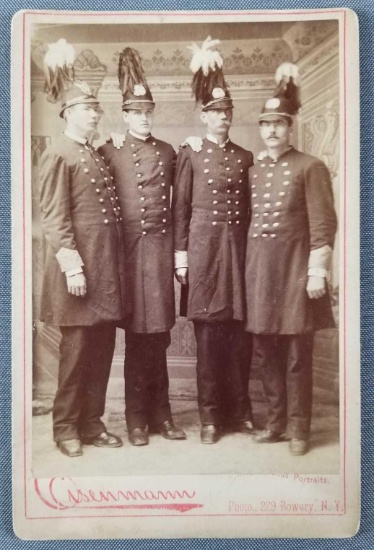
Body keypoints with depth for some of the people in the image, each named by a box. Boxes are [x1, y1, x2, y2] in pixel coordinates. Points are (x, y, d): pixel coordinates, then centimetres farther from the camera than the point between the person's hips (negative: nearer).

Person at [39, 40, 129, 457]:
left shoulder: (96, 155, 18)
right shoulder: (57, 155, -7)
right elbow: (54, 218, -13)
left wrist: (112, 267, 16)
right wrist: (72, 265, -20)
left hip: (107, 265, 8)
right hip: (80, 264, -8)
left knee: (102, 349, 11)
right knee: (76, 351, 1)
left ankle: (92, 423, 23)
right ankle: (65, 427, 16)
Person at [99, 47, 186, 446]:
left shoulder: (168, 152, 13)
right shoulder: (110, 153, 2)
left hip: (162, 247, 3)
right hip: (130, 248, -3)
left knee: (160, 334, 8)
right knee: (138, 334, 2)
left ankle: (160, 413, 19)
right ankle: (137, 417, 14)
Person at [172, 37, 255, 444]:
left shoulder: (245, 157, 13)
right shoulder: (190, 155, 3)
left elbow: (249, 207, 13)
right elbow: (180, 208, 0)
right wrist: (180, 254, -7)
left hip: (239, 246, 3)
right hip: (204, 246, -3)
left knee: (240, 331, 5)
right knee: (208, 332, 1)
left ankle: (239, 409, 19)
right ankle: (210, 415, 11)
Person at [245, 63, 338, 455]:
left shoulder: (310, 167, -4)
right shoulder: (253, 171, 13)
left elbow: (323, 224, -9)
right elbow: (249, 220, 14)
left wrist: (317, 271, -15)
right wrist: (251, 268, 10)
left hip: (294, 266, -5)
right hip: (259, 268, 5)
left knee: (297, 354, 2)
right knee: (266, 351, 10)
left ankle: (298, 429, 14)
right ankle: (276, 422, 24)